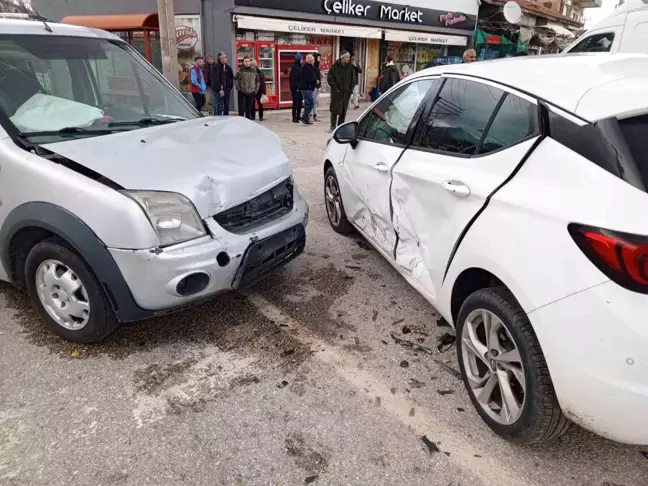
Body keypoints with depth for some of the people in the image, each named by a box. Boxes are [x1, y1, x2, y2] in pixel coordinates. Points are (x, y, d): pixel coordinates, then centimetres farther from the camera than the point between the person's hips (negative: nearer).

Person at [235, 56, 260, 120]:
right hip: (242, 93, -2)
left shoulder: (254, 71, 5)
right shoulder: (240, 71, -3)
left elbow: (257, 81, 12)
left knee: (249, 109, 8)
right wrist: (238, 89, -4)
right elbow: (236, 80, 0)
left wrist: (256, 90, 7)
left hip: (251, 93, 2)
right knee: (242, 109, -2)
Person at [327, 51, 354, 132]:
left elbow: (352, 79, 16)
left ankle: (340, 125, 17)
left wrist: (351, 88, 5)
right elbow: (330, 78, -6)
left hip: (346, 92, 5)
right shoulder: (335, 66, -6)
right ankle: (333, 126, 4)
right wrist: (335, 88, -11)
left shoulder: (349, 67, 8)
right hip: (337, 92, -4)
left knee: (344, 110, 7)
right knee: (335, 110, -3)